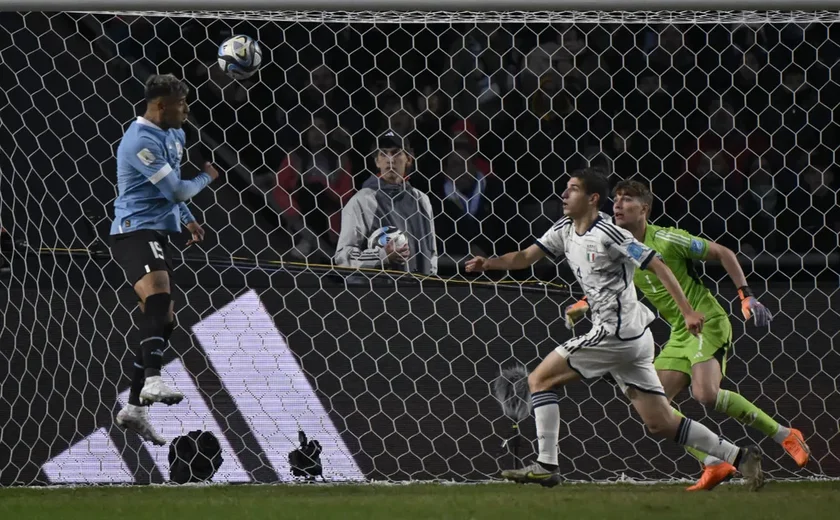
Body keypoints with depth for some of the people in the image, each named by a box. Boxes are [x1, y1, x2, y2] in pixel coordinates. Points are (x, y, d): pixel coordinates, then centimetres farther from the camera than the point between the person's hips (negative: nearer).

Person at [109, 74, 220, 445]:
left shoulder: (175, 135, 17)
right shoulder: (141, 140, -15)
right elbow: (177, 190, -16)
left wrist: (187, 220, 17)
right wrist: (207, 177, 3)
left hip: (159, 233, 10)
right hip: (134, 230, -10)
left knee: (163, 320, 8)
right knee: (158, 296, -33)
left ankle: (134, 408, 13)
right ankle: (152, 380, -49)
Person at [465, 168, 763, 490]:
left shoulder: (608, 234, -13)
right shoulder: (564, 231, 13)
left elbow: (658, 267, -13)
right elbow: (524, 258, 16)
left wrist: (687, 312, -18)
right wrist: (487, 264, -2)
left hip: (617, 333, -9)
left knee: (540, 379, -6)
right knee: (661, 425, 8)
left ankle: (546, 466, -7)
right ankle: (739, 457, 8)